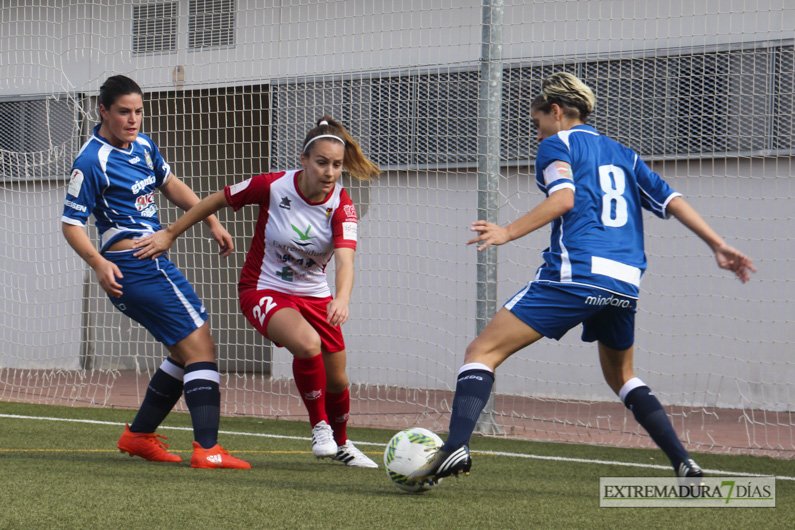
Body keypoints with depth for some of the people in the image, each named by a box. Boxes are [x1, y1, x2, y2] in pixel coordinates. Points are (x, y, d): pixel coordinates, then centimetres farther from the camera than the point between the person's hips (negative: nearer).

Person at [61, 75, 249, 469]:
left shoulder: (142, 145, 12)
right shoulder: (91, 162, -14)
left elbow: (170, 184, 28)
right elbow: (71, 224, -13)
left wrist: (211, 221, 21)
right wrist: (99, 264, -28)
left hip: (155, 263, 10)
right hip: (132, 268, -10)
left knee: (186, 353, 17)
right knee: (200, 347, -15)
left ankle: (139, 435, 26)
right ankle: (207, 450, -21)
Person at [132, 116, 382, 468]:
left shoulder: (341, 208, -17)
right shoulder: (273, 186, -20)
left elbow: (344, 261, -32)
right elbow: (218, 199, -5)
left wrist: (342, 298, -53)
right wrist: (169, 234, -1)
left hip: (314, 296, 3)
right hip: (264, 291, -3)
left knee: (337, 382, 10)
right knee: (308, 344, -32)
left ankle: (341, 445, 42)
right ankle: (319, 426, -9)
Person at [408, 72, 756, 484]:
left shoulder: (557, 144, 7)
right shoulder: (622, 153, 26)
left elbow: (563, 198, -12)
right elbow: (672, 201, 18)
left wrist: (509, 232, -15)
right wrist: (719, 246, 18)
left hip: (574, 272, -7)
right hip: (625, 282, 7)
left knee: (483, 351, -5)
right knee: (622, 377, 28)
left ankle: (455, 447, -26)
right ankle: (684, 465, 16)